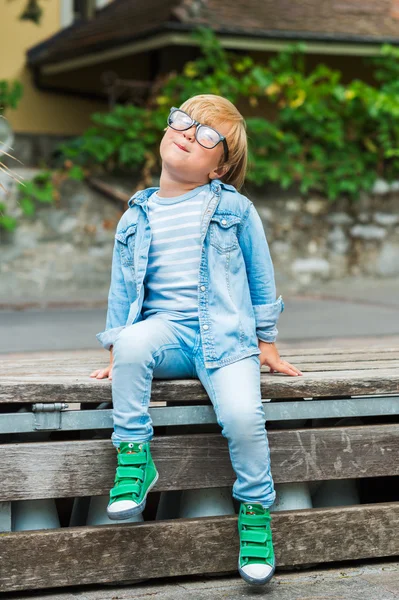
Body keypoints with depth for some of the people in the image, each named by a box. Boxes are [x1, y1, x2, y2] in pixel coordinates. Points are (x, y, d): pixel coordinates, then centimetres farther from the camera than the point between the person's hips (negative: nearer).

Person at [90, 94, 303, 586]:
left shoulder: (235, 209, 5)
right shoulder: (137, 218, 11)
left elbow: (260, 275, 12)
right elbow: (123, 287, 18)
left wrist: (267, 343, 12)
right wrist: (118, 350, 13)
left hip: (226, 334, -2)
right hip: (164, 328, 2)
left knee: (242, 415, -27)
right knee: (133, 342, -34)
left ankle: (255, 510, -2)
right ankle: (134, 457, -18)